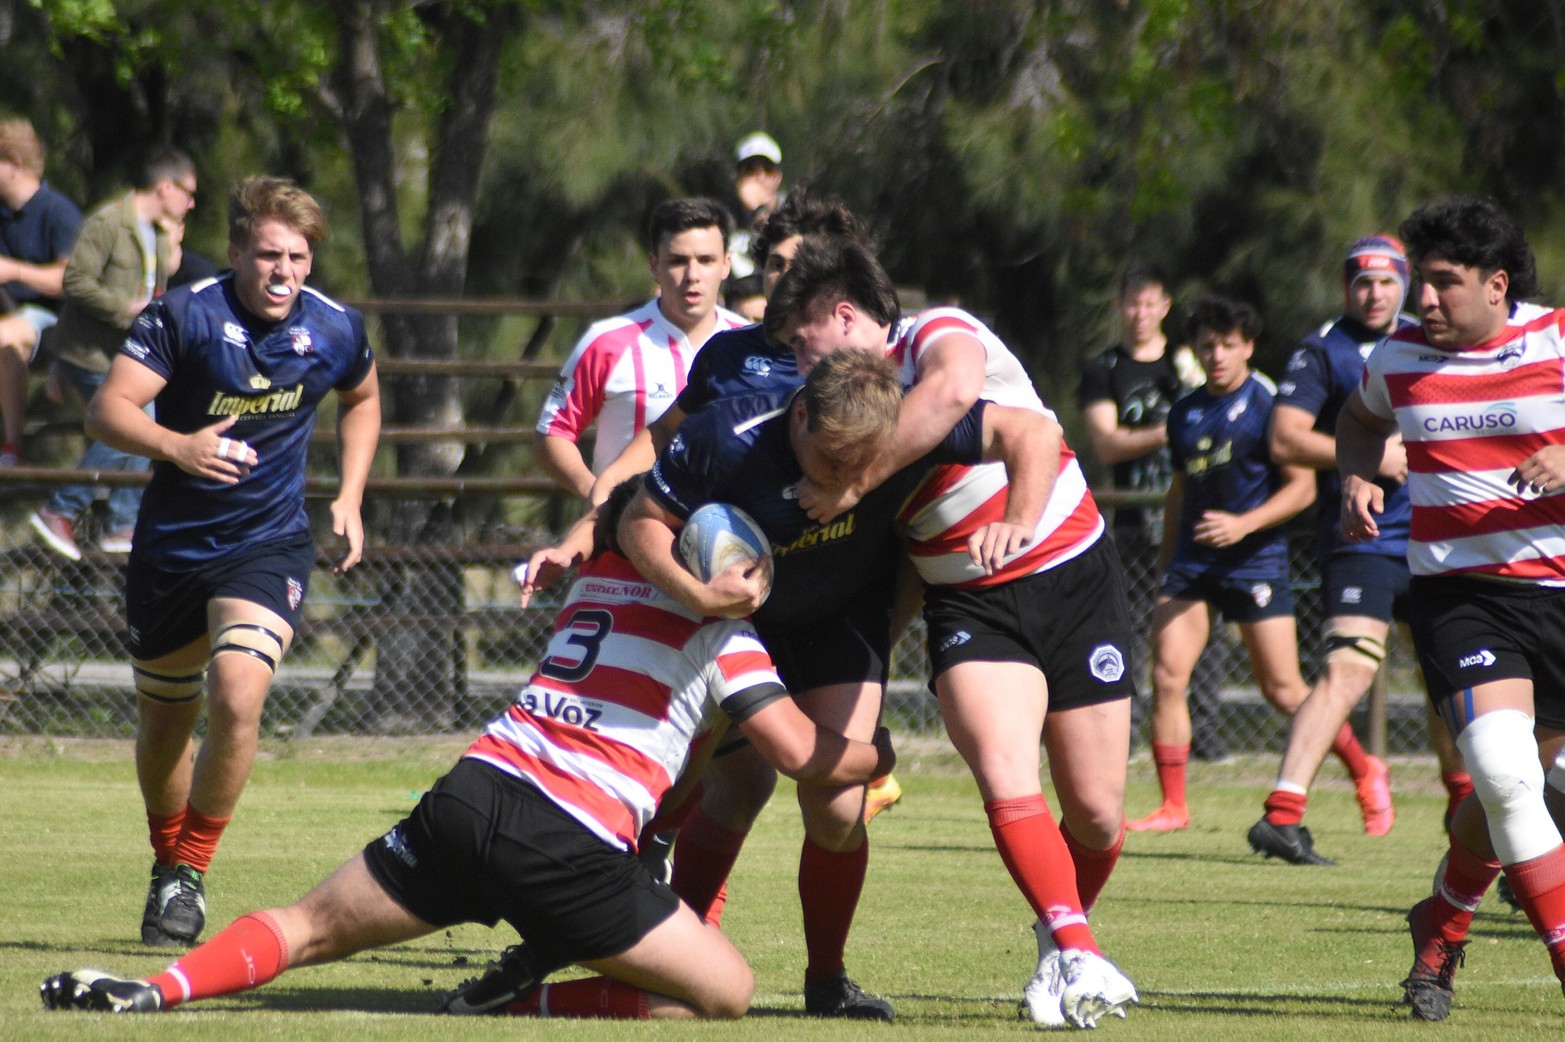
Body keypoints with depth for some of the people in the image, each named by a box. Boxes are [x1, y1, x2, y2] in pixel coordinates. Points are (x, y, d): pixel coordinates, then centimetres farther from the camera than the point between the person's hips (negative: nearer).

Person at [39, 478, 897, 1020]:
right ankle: (511, 1010, -9)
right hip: (574, 844, -5)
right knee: (726, 993, 3)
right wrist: (879, 755, 25)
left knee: (308, 927, 16)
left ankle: (156, 989, -11)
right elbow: (801, 753, 5)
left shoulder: (594, 583, 27)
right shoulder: (720, 629, 9)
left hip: (472, 789, 5)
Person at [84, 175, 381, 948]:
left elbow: (362, 399, 19)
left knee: (236, 695, -24)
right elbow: (107, 409, -20)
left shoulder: (336, 331, -4)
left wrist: (350, 497, 10)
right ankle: (166, 865, 39)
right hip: (171, 541, 0)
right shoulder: (184, 315, -14)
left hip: (266, 544, 0)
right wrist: (175, 446, -38)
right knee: (163, 723, 13)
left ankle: (190, 873, -8)